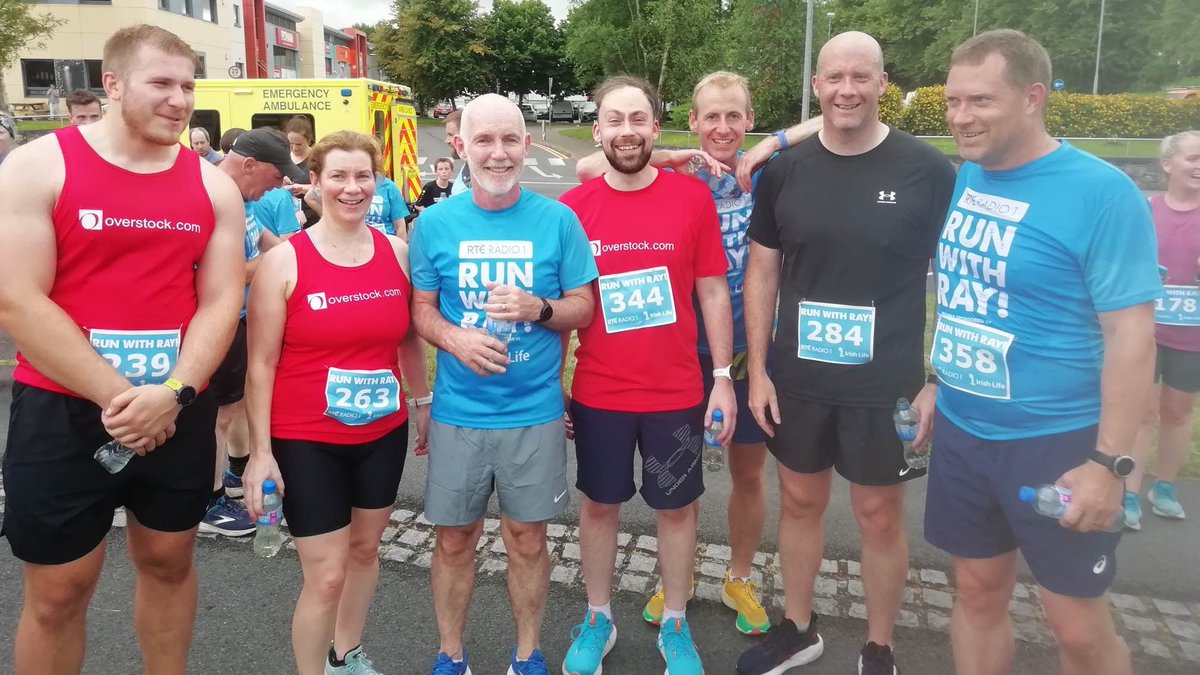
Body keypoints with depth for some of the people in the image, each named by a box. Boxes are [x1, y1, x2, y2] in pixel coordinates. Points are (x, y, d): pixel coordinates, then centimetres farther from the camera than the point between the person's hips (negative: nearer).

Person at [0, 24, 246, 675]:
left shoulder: (213, 185, 3)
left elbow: (221, 301, -1)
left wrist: (173, 393, -15)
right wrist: (117, 398, -16)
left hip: (180, 414, 3)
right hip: (61, 414, -2)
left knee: (168, 561, 17)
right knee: (57, 589, 9)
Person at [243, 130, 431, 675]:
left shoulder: (397, 253, -1)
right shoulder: (284, 260, -12)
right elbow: (262, 362, -9)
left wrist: (424, 402, 16)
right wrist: (260, 450, -11)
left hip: (384, 433, 5)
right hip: (305, 441, -4)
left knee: (365, 548, 21)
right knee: (326, 577, -1)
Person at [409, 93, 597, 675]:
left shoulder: (558, 220, -5)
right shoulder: (435, 222, -2)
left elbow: (583, 306, 0)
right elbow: (421, 308, 4)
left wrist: (538, 309, -21)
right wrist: (454, 339, -17)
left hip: (534, 412, -1)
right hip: (458, 412, 1)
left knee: (527, 539, 12)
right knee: (454, 539, 13)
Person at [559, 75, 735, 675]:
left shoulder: (693, 197, -6)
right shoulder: (573, 207, -4)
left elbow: (713, 293, 0)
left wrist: (722, 377, -3)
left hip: (677, 394, 0)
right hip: (597, 395, 1)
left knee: (676, 508, 14)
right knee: (599, 505, 15)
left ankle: (675, 626, 34)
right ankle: (598, 619, 36)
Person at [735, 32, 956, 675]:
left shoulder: (927, 170, -8)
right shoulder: (784, 171, 0)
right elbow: (762, 272, 4)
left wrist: (939, 380, -8)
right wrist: (757, 371, 0)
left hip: (887, 385, -2)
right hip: (797, 379, 3)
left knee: (880, 516, 11)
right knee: (799, 502, 16)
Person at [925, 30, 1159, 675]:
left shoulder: (1101, 193, -15)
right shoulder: (963, 179, 3)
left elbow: (1131, 335, -15)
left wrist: (1108, 462, -17)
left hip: (1057, 443, -5)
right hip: (960, 432, 6)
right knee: (977, 592, 18)